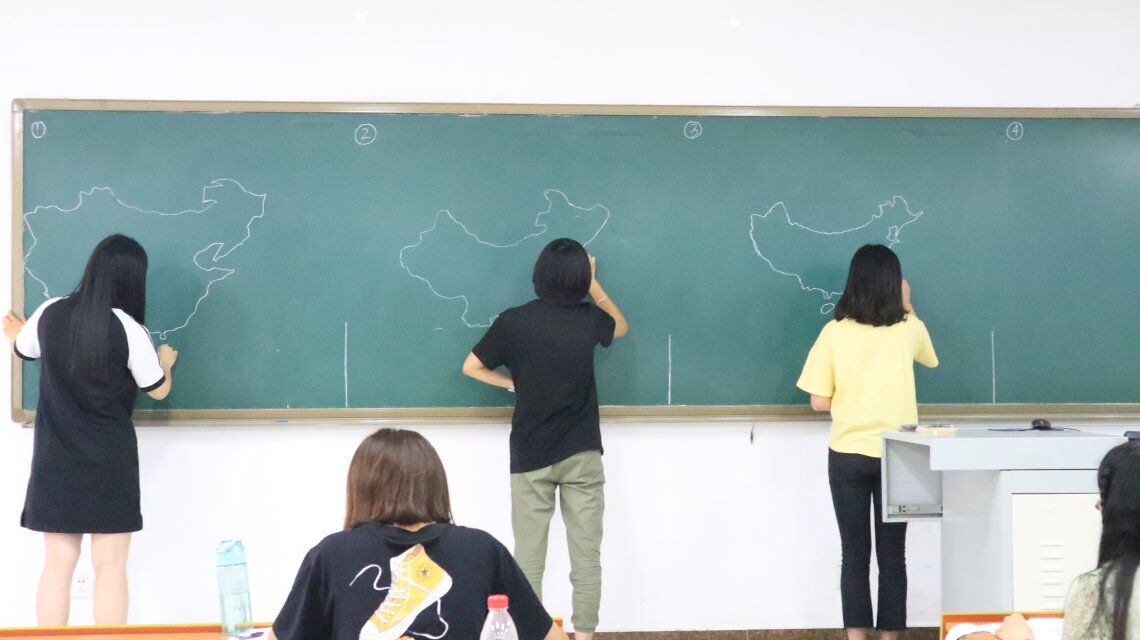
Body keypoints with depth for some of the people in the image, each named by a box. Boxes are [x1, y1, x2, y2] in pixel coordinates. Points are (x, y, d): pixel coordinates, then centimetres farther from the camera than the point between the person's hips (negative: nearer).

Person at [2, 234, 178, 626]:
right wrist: (165, 362, 23)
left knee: (58, 562, 9)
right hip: (109, 458, -4)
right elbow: (158, 391, 0)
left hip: (56, 457, 4)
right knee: (110, 565, 2)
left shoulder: (50, 314, -2)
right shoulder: (129, 330, -13)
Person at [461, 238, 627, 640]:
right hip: (582, 455, 1)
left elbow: (471, 367, 2)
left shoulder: (513, 321, -7)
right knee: (586, 556, 4)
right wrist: (594, 285, 24)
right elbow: (621, 327, 21)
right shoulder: (588, 319, -3)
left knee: (528, 558, 4)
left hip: (530, 456, -1)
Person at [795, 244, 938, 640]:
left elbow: (819, 402, -5)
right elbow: (930, 359, 24)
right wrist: (906, 306, 32)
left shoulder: (835, 332, -6)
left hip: (847, 456, 0)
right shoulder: (909, 329, -1)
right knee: (892, 555, 8)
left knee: (854, 555, 6)